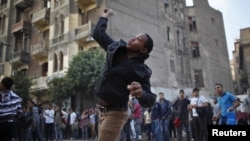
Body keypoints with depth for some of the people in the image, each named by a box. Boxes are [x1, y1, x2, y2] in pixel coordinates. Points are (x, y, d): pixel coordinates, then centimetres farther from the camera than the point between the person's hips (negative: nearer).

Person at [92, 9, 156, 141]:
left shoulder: (140, 70, -15)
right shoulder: (116, 48, 3)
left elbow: (150, 100, -19)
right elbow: (98, 34, 18)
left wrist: (141, 93, -41)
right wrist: (105, 16, 26)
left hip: (115, 113, -8)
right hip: (102, 110, 8)